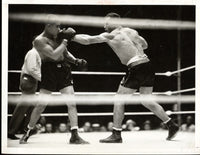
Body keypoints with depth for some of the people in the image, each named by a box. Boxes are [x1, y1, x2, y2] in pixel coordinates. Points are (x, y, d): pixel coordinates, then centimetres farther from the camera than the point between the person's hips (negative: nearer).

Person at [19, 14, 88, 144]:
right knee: (41, 105, -1)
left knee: (71, 103, -6)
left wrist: (76, 60, 3)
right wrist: (65, 40, -17)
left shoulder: (59, 34, 7)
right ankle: (27, 133, 17)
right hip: (49, 72, -5)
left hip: (64, 71, 5)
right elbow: (55, 55, -22)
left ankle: (74, 136, -5)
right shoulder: (39, 41, -11)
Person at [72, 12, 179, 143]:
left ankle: (116, 135, 4)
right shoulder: (132, 31, 16)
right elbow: (145, 45, 29)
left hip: (136, 68, -7)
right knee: (146, 101, 20)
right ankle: (172, 125, 22)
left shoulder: (110, 36, 0)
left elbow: (87, 40, 2)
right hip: (148, 66, 7)